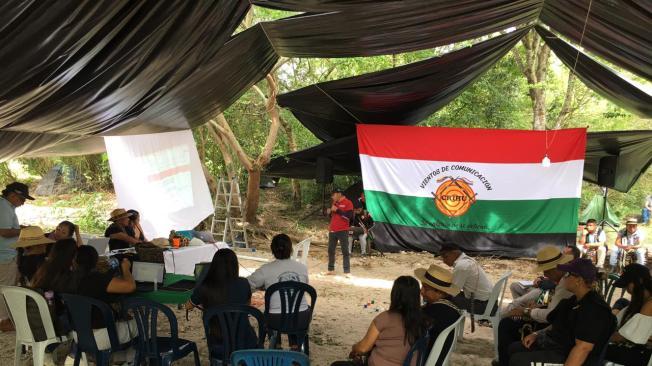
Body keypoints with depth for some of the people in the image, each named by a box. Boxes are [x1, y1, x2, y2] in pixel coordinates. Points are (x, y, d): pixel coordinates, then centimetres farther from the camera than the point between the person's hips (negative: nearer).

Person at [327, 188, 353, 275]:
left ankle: (347, 271, -1)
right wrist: (329, 212, 2)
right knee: (330, 250, 11)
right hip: (332, 230, 7)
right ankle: (331, 269, 21)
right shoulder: (334, 203, 14)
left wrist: (337, 210, -19)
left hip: (343, 231, -7)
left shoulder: (348, 203, -9)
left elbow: (349, 216, -19)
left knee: (345, 251, -3)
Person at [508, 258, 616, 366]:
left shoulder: (594, 309, -24)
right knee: (513, 348, 9)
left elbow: (583, 347, -30)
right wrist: (537, 334, 10)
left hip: (566, 357, -10)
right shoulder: (576, 299, 10)